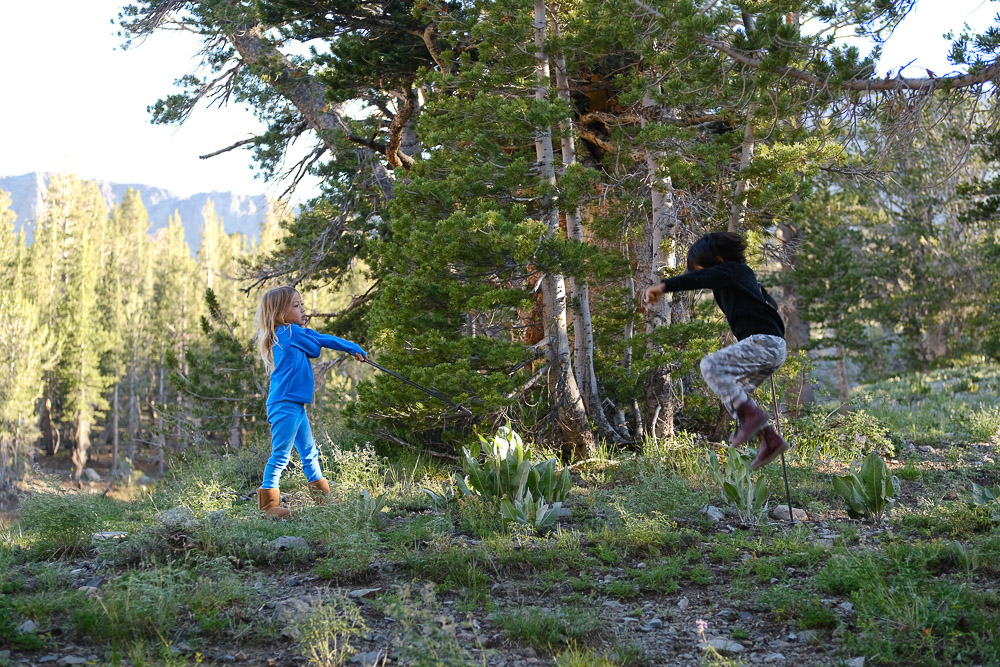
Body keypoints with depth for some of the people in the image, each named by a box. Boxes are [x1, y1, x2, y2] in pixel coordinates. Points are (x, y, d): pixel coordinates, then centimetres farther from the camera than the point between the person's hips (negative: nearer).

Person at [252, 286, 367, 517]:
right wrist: (354, 348, 11)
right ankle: (268, 504, -4)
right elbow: (323, 341, -2)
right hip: (285, 405, -10)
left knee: (309, 453, 16)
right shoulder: (291, 332, -10)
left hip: (295, 405, 10)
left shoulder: (284, 334, 17)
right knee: (280, 455, -8)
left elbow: (318, 342, 18)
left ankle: (322, 497, 26)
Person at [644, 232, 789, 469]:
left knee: (710, 366, -17)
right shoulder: (743, 273, 24)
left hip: (763, 342, -11)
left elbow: (700, 279, -24)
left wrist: (664, 286, -34)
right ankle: (770, 439, 10)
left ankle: (750, 413, -19)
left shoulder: (731, 270, -5)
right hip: (774, 347, 11)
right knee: (733, 392, 14)